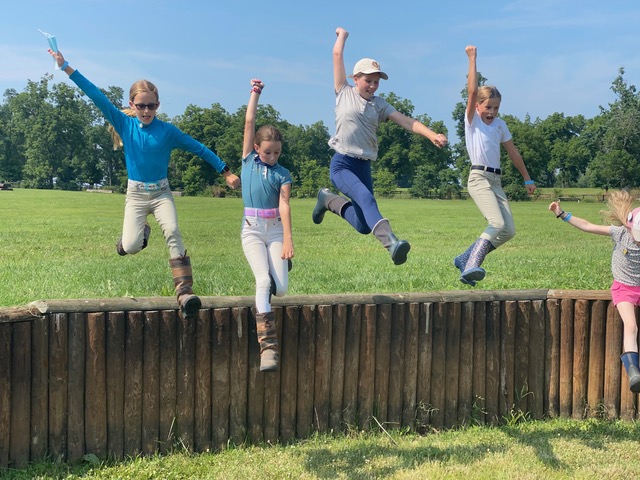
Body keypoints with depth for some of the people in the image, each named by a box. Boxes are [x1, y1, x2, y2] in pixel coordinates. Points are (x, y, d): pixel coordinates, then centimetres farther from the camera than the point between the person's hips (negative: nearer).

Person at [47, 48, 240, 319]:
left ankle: (184, 293, -33)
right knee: (130, 247, -14)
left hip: (161, 192, -1)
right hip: (135, 193, 1)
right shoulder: (124, 123, -1)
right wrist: (66, 67, -7)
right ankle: (141, 232, 27)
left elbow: (199, 148, 0)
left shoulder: (167, 131, -4)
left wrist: (225, 172, 0)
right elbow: (97, 97, -5)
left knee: (172, 232, -28)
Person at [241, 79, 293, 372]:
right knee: (264, 281, -20)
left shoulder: (282, 174, 3)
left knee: (281, 289, -9)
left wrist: (288, 240, -19)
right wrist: (255, 93, 4)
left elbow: (284, 206, -8)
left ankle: (282, 263, 30)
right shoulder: (248, 159, 6)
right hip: (252, 229, -1)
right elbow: (249, 122, 3)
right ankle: (268, 345, -22)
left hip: (276, 229, 1)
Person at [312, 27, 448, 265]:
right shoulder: (344, 93, 4)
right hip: (342, 165, -5)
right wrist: (342, 34, 21)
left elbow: (407, 122, -4)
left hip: (364, 167, 5)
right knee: (366, 198, -33)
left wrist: (432, 134, -19)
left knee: (363, 226, 3)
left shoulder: (379, 105, 10)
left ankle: (329, 200, 26)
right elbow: (337, 55, 5)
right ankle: (390, 241, -49)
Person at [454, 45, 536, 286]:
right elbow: (472, 91, -14)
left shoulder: (500, 125, 16)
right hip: (479, 178, -7)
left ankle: (466, 259, 7)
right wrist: (472, 59, -12)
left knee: (509, 230, -1)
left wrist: (527, 179, 24)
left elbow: (513, 152, 22)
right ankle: (471, 266, -27)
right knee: (497, 223, -26)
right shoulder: (472, 119, 1)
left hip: (496, 181, 7)